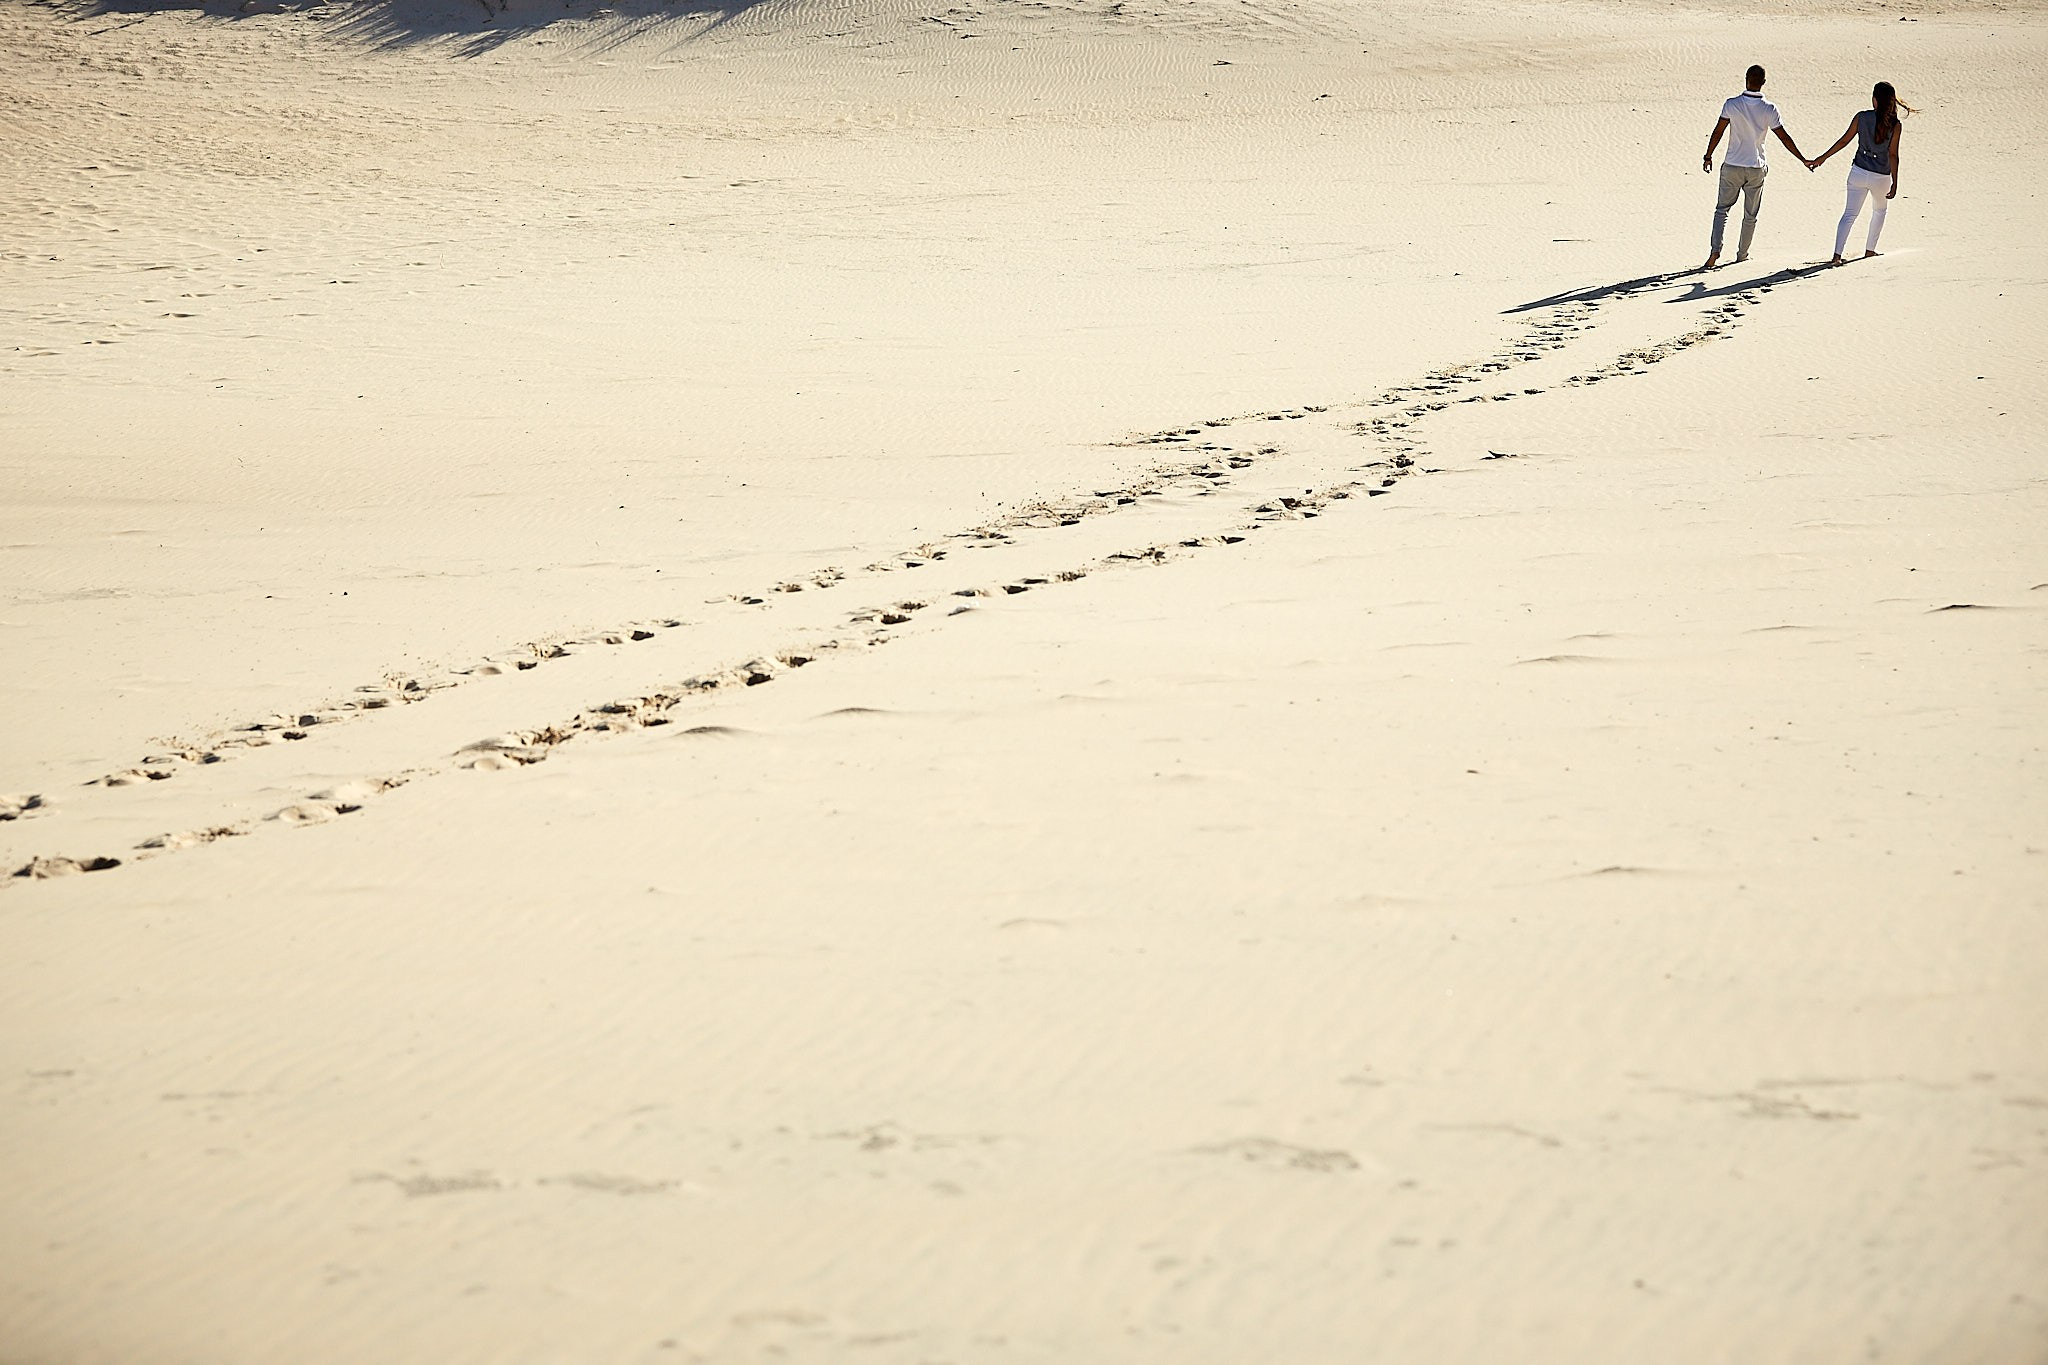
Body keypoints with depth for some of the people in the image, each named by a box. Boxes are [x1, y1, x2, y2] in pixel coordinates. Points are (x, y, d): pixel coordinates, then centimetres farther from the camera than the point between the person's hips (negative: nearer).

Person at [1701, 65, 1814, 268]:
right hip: (1756, 169, 1)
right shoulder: (1769, 109, -11)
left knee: (1722, 209, 9)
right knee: (1750, 215, 16)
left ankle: (1714, 253, -7)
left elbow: (1717, 133, -6)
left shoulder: (1732, 105, -12)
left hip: (1732, 167, -1)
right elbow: (1784, 138, -6)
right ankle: (1742, 254, 25)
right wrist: (1804, 160, 4)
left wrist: (1708, 156, 8)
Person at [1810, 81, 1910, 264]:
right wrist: (1895, 183, -8)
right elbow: (1893, 155, -12)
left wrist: (1821, 159, 6)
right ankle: (1870, 249, 30)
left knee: (1850, 214, 3)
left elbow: (1843, 141, -3)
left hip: (1859, 172, 1)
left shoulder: (1861, 117, -7)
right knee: (1879, 211, 27)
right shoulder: (1895, 125, -12)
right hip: (1881, 177, -1)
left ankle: (1837, 255, -11)